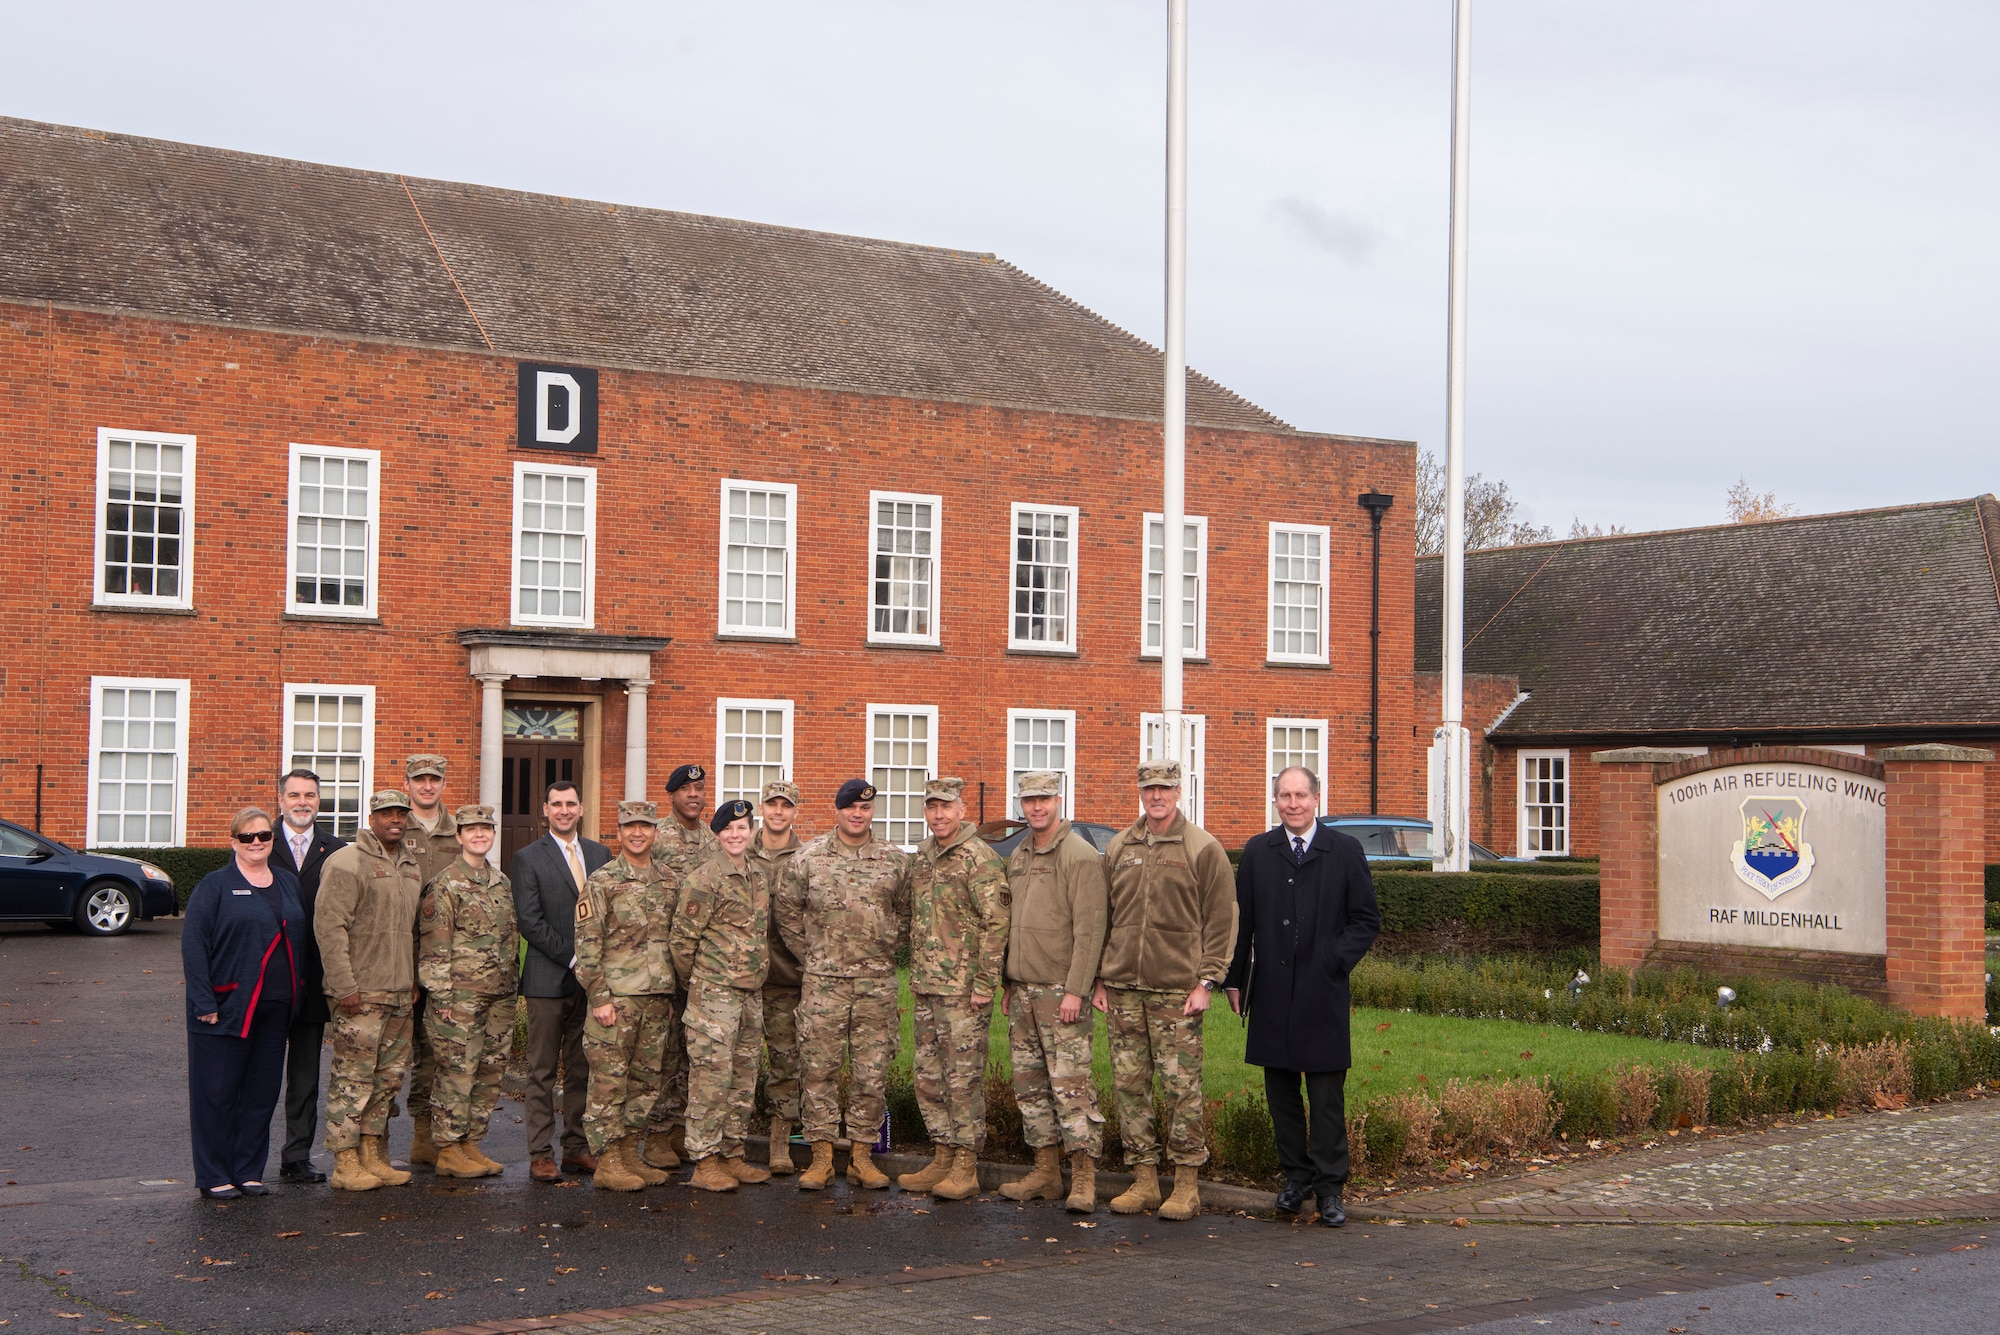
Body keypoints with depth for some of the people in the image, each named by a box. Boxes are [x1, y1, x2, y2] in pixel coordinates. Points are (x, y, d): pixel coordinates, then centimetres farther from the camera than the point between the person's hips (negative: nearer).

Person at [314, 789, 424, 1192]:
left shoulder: (410, 867, 16)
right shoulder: (347, 863, -9)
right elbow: (329, 927, -14)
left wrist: (414, 980, 16)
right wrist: (345, 986, -18)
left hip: (400, 993, 8)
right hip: (361, 993, -8)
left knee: (389, 1076, 9)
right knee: (353, 1078, -6)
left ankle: (373, 1157, 17)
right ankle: (345, 1162, 0)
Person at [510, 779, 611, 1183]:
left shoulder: (600, 854, 13)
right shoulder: (528, 859, 0)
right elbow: (529, 921, -8)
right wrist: (572, 956, -13)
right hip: (548, 979, -4)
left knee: (582, 1069, 7)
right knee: (542, 1071, -1)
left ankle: (577, 1148, 14)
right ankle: (540, 1154, 3)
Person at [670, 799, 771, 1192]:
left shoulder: (760, 874, 12)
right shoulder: (703, 880, -10)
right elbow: (682, 939, -8)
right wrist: (694, 986, 2)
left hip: (752, 993, 7)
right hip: (714, 993, -7)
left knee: (744, 1078, 11)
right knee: (711, 1076, -6)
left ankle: (733, 1155, 19)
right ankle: (705, 1162, -1)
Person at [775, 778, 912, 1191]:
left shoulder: (896, 860, 5)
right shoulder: (809, 858, 2)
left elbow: (907, 913, 15)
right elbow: (787, 912, 8)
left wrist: (887, 951, 7)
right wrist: (811, 955, 4)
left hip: (877, 982, 1)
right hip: (823, 981, -1)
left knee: (872, 1071, 3)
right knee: (819, 1068, 0)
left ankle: (861, 1154, 12)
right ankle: (821, 1154, 8)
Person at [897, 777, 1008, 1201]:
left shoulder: (980, 859, -11)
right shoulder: (920, 856, 14)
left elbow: (996, 923, -14)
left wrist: (984, 983, -17)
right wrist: (915, 971, 17)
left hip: (963, 987, -8)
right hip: (924, 986, 8)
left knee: (963, 1075, -4)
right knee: (928, 1075, 11)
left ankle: (966, 1167, 1)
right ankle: (942, 1158, 20)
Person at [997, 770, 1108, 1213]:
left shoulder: (1080, 856, -9)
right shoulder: (1017, 857, 15)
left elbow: (1089, 930, -15)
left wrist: (1075, 990, -19)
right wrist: (1008, 984, 17)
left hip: (1061, 991, -8)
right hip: (1023, 990, 8)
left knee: (1070, 1083, -10)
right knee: (1029, 1084, 10)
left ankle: (1084, 1177, -6)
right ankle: (1046, 1172, 17)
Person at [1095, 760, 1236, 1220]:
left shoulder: (1203, 849, -1)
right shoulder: (1119, 847, 13)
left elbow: (1221, 920, -3)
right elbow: (1103, 918, 16)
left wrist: (1207, 982, -9)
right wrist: (1100, 978, 10)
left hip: (1176, 989, -5)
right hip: (1122, 988, 5)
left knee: (1181, 1087, -4)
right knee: (1128, 1084, 5)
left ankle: (1187, 1185, 4)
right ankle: (1144, 1179, 14)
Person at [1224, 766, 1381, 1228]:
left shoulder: (1345, 852, 2)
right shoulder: (1257, 852, 8)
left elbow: (1367, 920, 5)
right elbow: (1241, 921, 11)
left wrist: (1337, 960, -8)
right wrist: (1234, 979, 7)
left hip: (1322, 993, -2)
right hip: (1271, 994, 2)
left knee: (1327, 1094, -2)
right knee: (1280, 1087, 8)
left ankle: (1329, 1188, 4)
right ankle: (1296, 1176, 19)